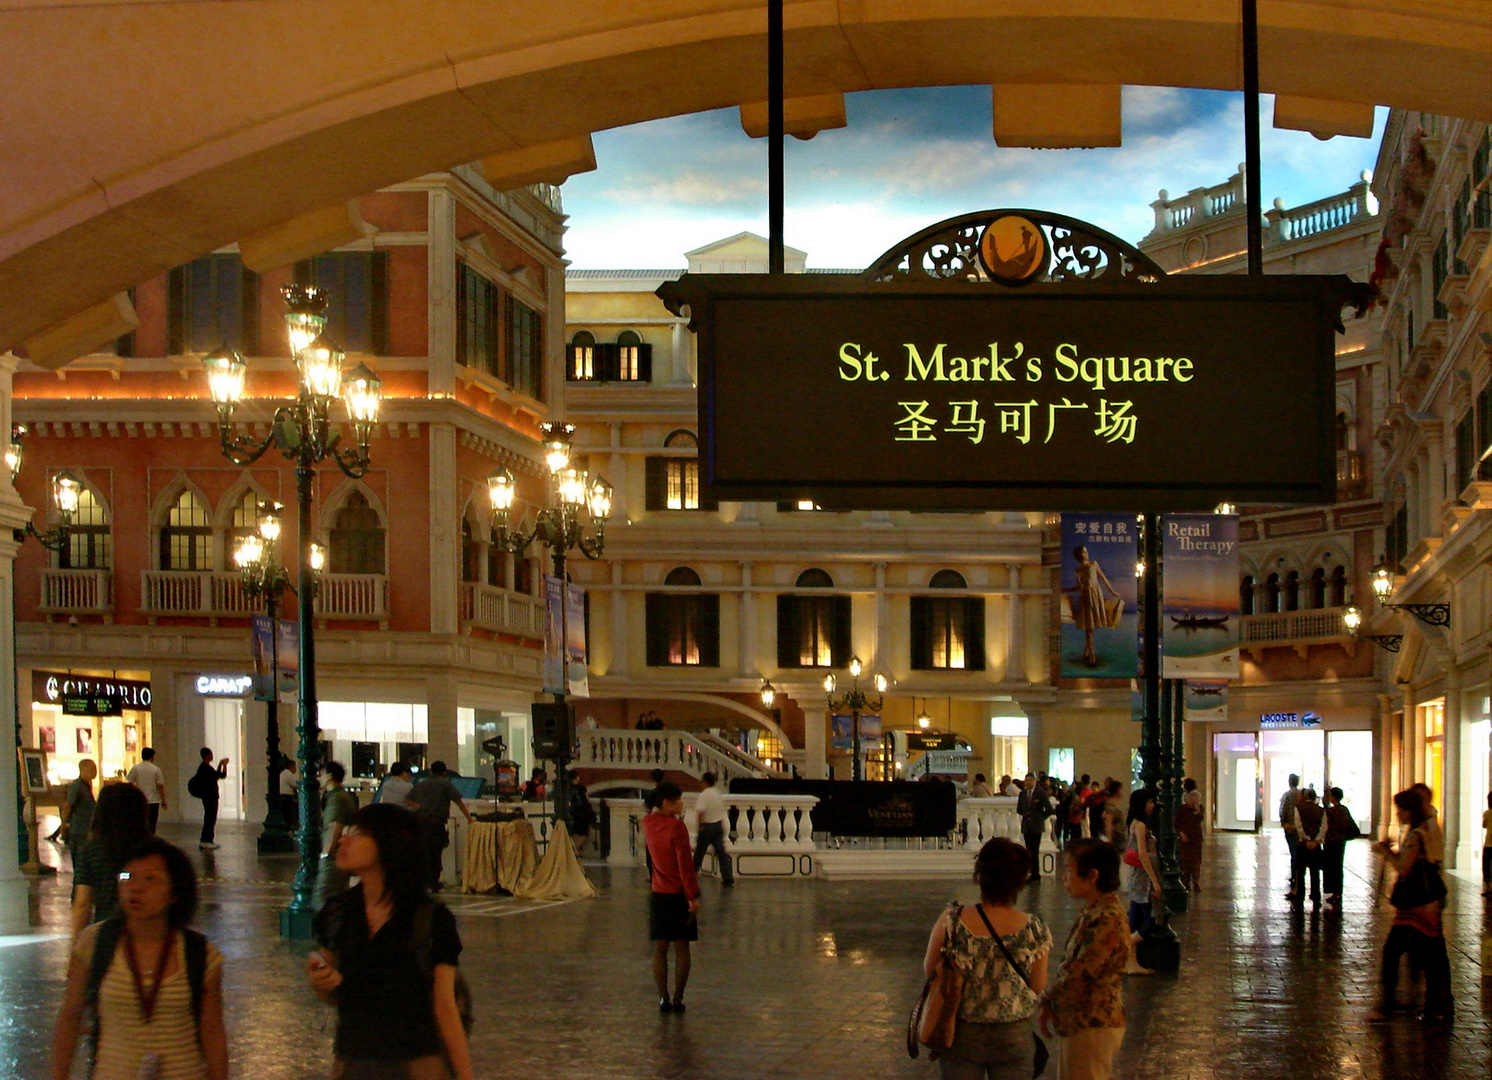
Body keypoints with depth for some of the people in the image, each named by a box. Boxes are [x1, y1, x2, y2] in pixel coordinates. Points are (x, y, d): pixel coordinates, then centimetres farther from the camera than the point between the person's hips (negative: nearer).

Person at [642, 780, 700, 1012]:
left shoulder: (648, 823, 1)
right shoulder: (676, 827, -17)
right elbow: (685, 864, -19)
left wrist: (655, 808, 9)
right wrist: (693, 896, -16)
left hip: (657, 894, 5)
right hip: (679, 895, -5)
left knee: (660, 949, 8)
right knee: (681, 949, 4)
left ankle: (663, 998, 4)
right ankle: (678, 999, 4)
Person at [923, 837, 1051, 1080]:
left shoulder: (952, 920, -17)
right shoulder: (1035, 930, -17)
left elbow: (929, 969, -5)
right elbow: (1038, 987, -6)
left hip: (960, 1036, 0)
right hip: (1013, 1038, 0)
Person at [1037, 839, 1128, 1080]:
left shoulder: (1107, 921, -22)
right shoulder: (1092, 913, 11)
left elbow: (1079, 973, -23)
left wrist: (1046, 1002, -8)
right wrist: (1050, 1005, 3)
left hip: (1092, 1026, -10)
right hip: (1075, 1024, 10)